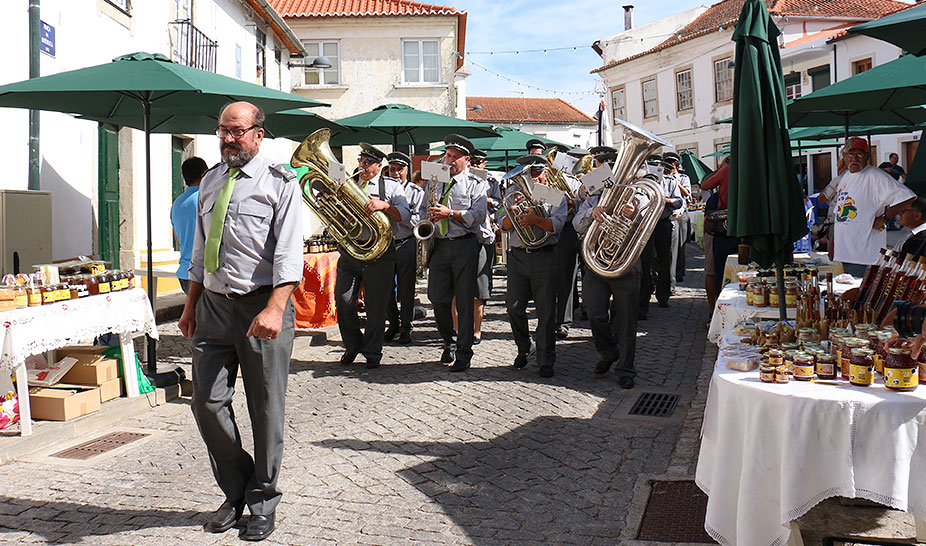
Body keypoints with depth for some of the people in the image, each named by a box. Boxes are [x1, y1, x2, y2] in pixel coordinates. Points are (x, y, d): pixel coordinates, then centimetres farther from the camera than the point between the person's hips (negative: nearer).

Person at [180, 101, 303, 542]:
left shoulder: (280, 183, -5)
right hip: (213, 305, 6)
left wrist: (274, 309, -26)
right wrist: (191, 306, 18)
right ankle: (235, 492, 25)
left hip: (262, 306, -5)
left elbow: (289, 254, -14)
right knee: (206, 401, 4)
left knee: (265, 408, 4)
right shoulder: (210, 181, 14)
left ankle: (262, 502, 21)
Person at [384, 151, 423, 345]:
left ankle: (406, 328, 13)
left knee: (406, 290, 2)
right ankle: (393, 323, 24)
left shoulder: (416, 191, 3)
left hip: (406, 244, -3)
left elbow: (417, 221, -6)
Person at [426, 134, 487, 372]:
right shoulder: (435, 182, 18)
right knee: (438, 299, 0)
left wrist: (450, 213, -17)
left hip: (465, 246, -4)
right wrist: (430, 217, 0)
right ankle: (449, 342, 23)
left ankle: (464, 353, 6)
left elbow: (478, 216, -8)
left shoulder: (474, 184, 5)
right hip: (439, 245, 4)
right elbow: (426, 212, 24)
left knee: (464, 300, -1)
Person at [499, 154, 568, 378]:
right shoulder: (514, 193, 12)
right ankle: (524, 348, 25)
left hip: (544, 256, -2)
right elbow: (504, 225, 4)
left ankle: (546, 361, 9)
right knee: (514, 308, 0)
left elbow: (557, 224, -8)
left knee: (546, 311, -1)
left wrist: (535, 219, -23)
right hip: (517, 256, 2)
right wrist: (514, 211, -15)